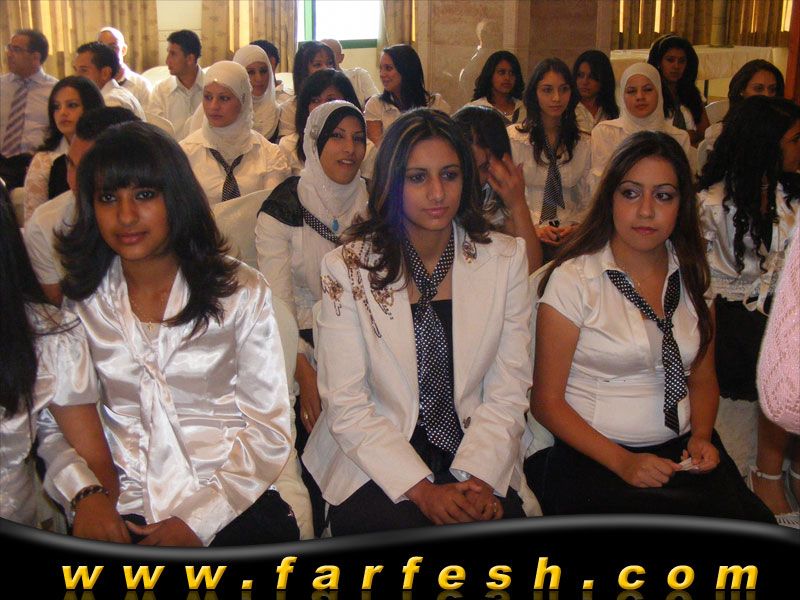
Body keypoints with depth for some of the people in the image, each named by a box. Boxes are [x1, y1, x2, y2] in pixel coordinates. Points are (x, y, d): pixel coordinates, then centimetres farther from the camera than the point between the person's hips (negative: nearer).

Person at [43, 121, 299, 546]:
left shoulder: (241, 292, 2)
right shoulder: (79, 301, 8)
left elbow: (269, 429, 0)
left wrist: (199, 519, -8)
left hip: (232, 510, -1)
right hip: (122, 516, 1)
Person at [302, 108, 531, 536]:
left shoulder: (506, 258, 2)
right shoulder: (346, 267, -4)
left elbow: (508, 391, 2)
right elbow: (346, 405, -7)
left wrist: (478, 477, -13)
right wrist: (421, 489, -17)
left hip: (477, 463, 2)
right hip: (374, 466, -1)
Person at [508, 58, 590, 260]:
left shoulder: (584, 144, 13)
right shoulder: (512, 138, 1)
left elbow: (588, 201, 15)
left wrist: (577, 226, -5)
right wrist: (532, 228, -13)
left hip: (570, 237, 2)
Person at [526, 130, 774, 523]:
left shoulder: (691, 278, 10)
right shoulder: (574, 279, -6)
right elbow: (546, 400, -7)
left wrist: (702, 436, 0)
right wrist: (622, 462, -16)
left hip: (682, 455, 5)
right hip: (593, 460, -5)